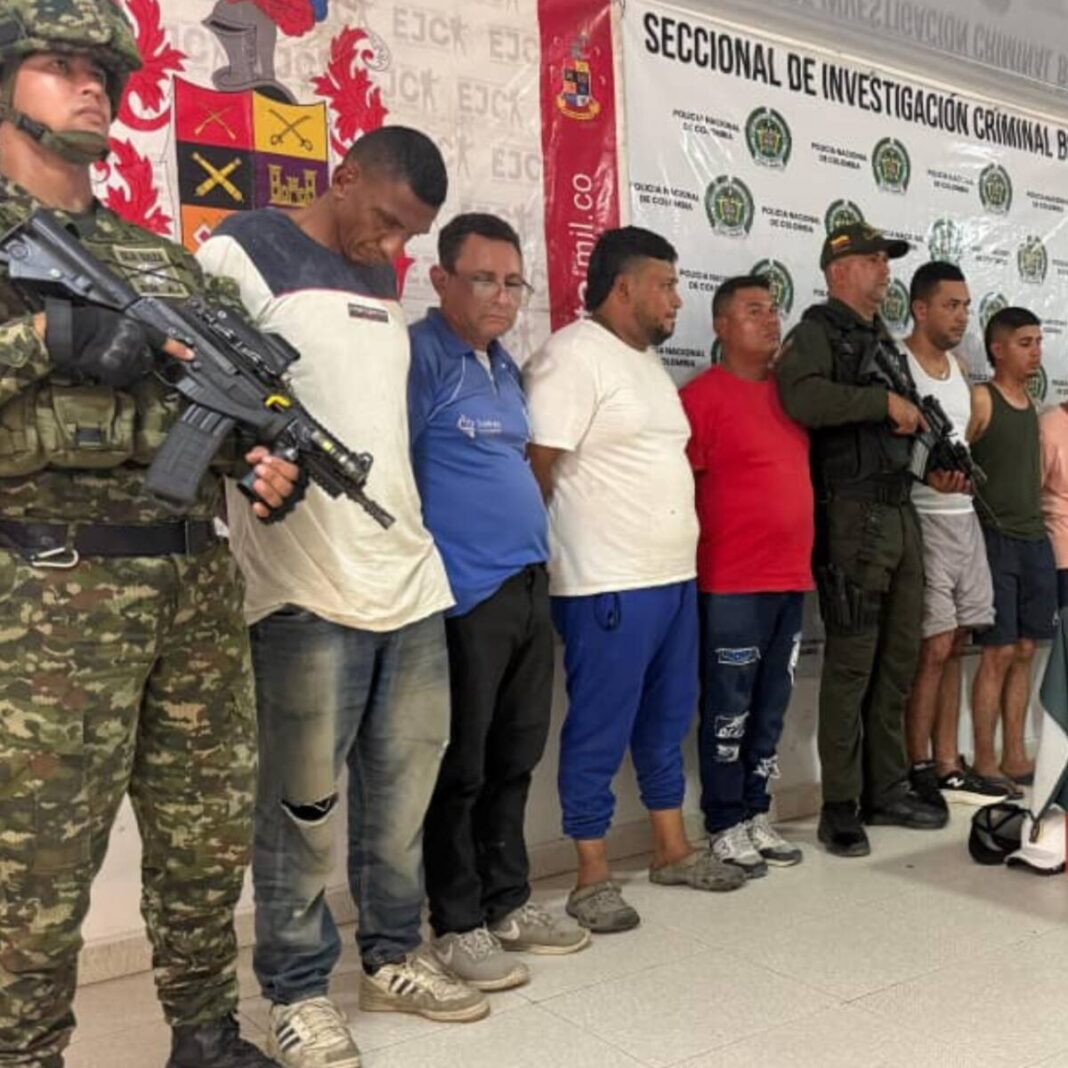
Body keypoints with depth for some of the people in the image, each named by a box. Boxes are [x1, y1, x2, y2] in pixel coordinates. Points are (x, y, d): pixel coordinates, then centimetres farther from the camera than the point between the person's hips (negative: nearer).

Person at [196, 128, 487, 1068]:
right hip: (308, 582, -6)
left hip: (410, 572, 7)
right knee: (305, 802, 2)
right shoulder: (243, 252, -1)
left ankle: (393, 957, 28)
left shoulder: (387, 282, 20)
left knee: (405, 785, 12)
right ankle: (298, 991, 19)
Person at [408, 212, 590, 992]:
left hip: (528, 585, 8)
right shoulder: (420, 356, -10)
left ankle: (508, 901, 29)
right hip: (464, 594, -8)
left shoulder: (506, 366, 16)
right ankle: (458, 923, 17)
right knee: (461, 764, 3)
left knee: (515, 757, 15)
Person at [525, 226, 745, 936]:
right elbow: (536, 466, -17)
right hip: (608, 585, -9)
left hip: (674, 576, 9)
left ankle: (673, 849, 32)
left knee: (668, 719, 18)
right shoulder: (573, 355, -13)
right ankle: (593, 876, 14)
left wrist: (677, 559, 17)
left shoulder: (648, 362, 17)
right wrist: (549, 554, -10)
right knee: (600, 731, 1)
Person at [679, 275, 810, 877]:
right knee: (729, 711, 2)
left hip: (791, 579, 7)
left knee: (771, 711, 14)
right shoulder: (703, 396, -9)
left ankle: (757, 815, 26)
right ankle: (725, 827, 13)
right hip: (732, 585, -7)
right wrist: (699, 566, -10)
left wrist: (803, 562, 17)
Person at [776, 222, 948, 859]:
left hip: (900, 511, 9)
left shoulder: (885, 340, 21)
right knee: (851, 663, -5)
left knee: (900, 658, 13)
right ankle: (840, 808, 5)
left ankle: (888, 790, 24)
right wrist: (885, 401, -18)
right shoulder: (817, 331, -5)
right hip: (853, 514, -8)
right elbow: (802, 398, -27)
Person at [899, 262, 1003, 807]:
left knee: (954, 647, 10)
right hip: (922, 519, -8)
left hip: (964, 516, 8)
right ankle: (919, 771, 7)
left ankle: (948, 767, 18)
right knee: (933, 647, -5)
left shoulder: (958, 368, 15)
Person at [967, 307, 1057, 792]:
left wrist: (1038, 528, 17)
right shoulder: (980, 399, -8)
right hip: (996, 540, -7)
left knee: (1024, 652, 9)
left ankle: (1014, 756, 18)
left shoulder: (1030, 400, 14)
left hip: (1036, 539, 7)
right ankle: (984, 761, 4)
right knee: (998, 653, -5)